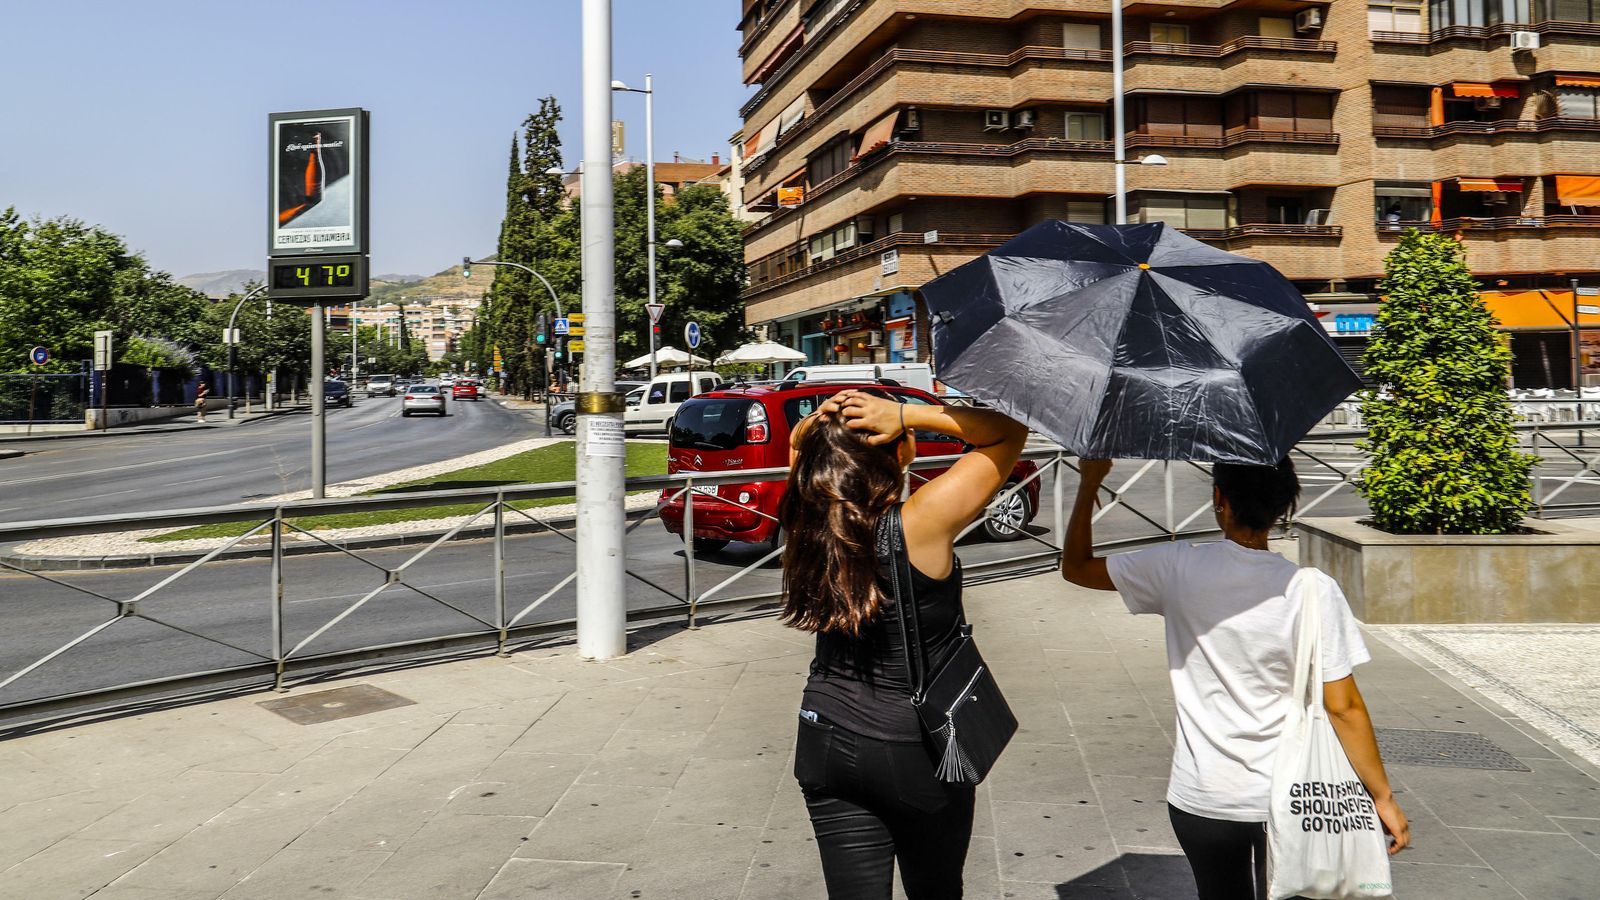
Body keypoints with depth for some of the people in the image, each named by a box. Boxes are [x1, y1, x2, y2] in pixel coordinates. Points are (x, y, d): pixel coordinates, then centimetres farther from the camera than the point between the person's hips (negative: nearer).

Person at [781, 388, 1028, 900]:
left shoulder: (813, 522, -10)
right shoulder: (925, 521, -23)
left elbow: (797, 444, 11)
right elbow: (1010, 431, -13)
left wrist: (815, 423, -11)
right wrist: (908, 414, -20)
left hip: (826, 744, 4)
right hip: (916, 751, -3)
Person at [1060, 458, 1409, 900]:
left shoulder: (1178, 569, -11)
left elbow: (1075, 567, 4)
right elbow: (1344, 709, -10)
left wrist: (1089, 482, 14)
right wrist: (1383, 797, 2)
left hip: (1198, 802, 1)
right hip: (1286, 804, -1)